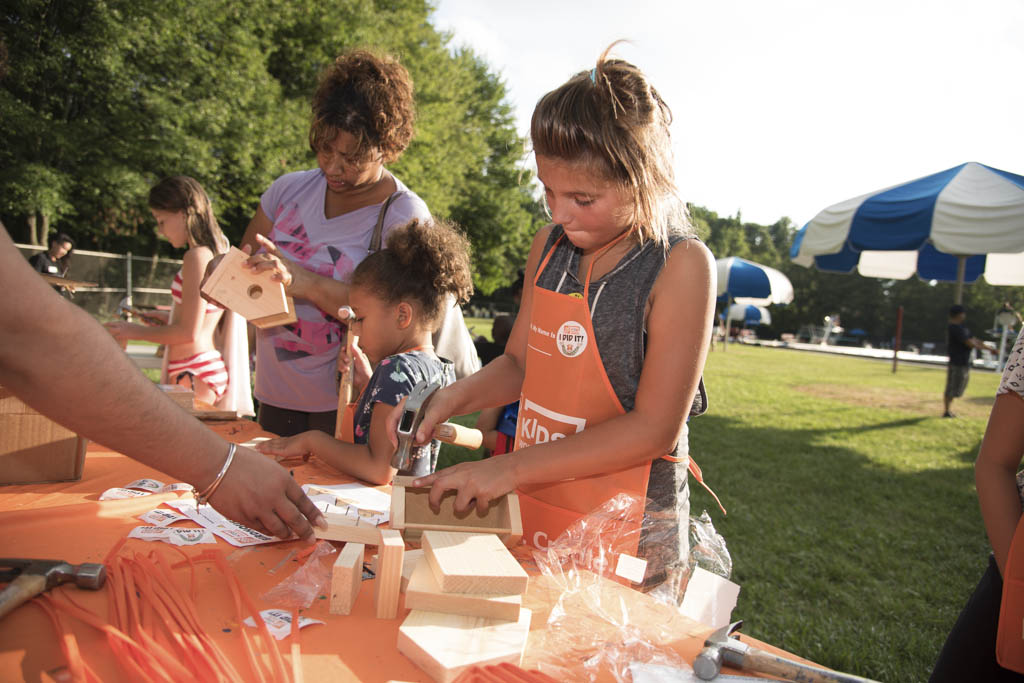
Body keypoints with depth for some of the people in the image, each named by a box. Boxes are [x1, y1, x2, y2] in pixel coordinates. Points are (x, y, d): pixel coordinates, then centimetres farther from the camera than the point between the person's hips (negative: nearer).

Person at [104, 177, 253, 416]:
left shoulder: (197, 255, -13)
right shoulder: (218, 251, 14)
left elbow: (189, 332, -16)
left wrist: (136, 331, -4)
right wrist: (168, 318, 17)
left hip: (194, 375, -9)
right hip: (211, 367, 9)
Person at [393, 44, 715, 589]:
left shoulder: (682, 265, -17)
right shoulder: (549, 247, 2)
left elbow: (654, 428, -19)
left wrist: (511, 469, -20)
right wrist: (450, 399, -8)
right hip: (530, 516, 5)